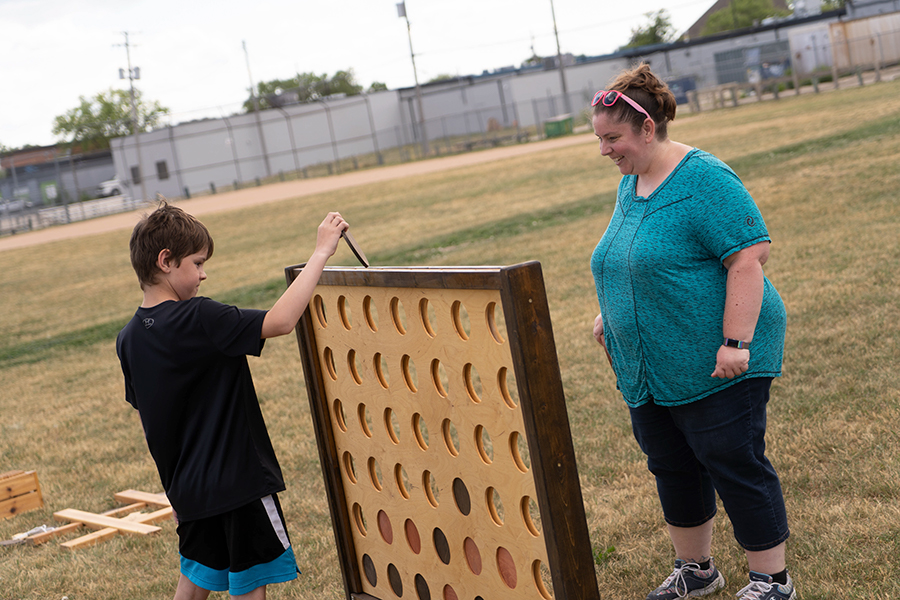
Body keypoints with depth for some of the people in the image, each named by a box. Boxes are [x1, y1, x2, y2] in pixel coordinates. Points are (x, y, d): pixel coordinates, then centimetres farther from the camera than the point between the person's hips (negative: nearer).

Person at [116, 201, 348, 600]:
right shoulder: (197, 320, -22)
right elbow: (280, 321, -30)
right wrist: (321, 253, -23)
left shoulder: (129, 339, 3)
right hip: (238, 480, -8)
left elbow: (148, 421, 13)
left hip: (187, 487, 8)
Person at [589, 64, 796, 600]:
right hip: (649, 371, 8)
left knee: (736, 468, -1)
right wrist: (612, 314, 16)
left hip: (713, 366, -8)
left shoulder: (704, 179, -16)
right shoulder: (630, 184, 11)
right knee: (673, 470, 15)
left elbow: (748, 258, -21)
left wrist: (735, 341, -25)